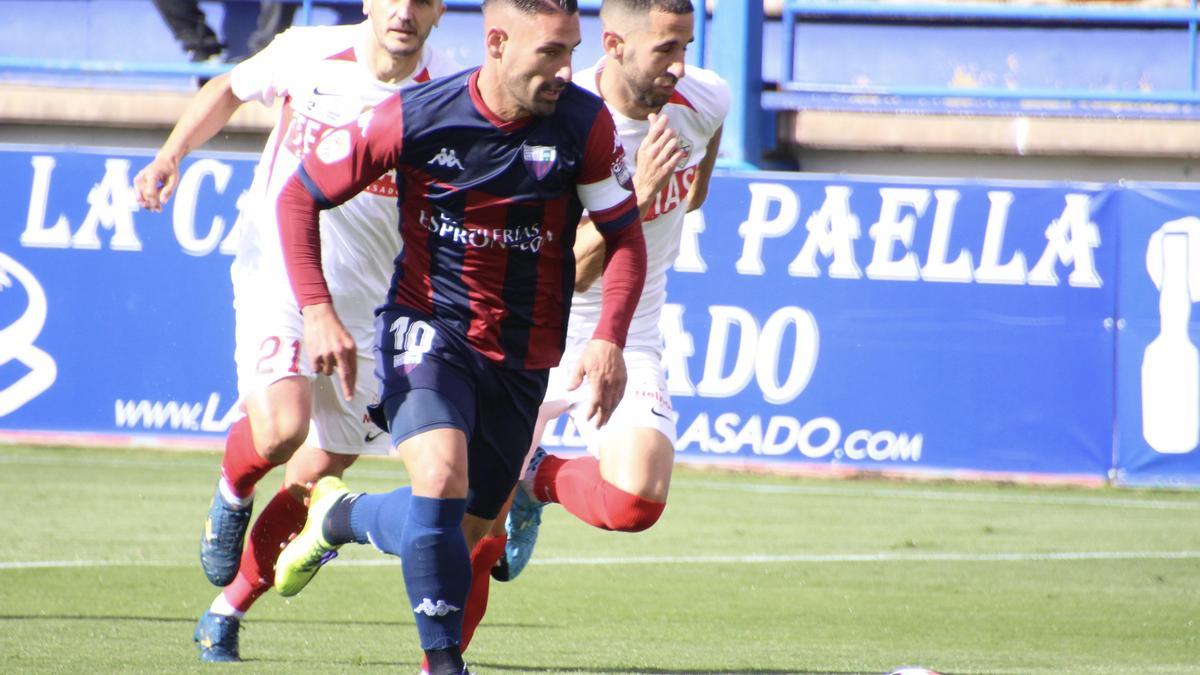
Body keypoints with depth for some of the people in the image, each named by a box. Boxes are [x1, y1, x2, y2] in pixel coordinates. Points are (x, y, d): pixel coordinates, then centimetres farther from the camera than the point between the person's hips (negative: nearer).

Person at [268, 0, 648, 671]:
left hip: (522, 355, 3)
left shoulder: (586, 123, -11)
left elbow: (625, 237, 0)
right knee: (442, 483, -26)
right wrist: (317, 310, -14)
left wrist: (609, 340, -16)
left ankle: (342, 518, 38)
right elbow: (300, 196, -4)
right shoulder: (415, 117, -15)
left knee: (470, 527, 8)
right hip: (429, 322, -3)